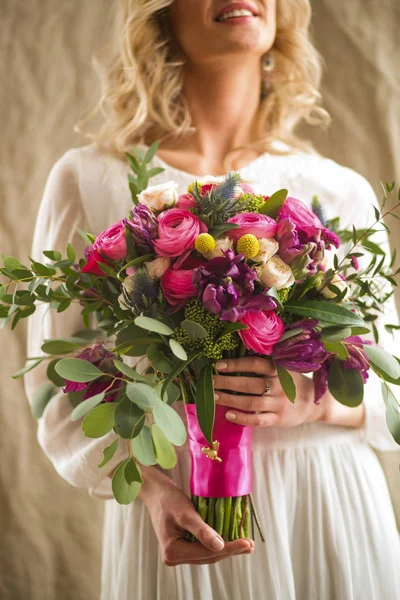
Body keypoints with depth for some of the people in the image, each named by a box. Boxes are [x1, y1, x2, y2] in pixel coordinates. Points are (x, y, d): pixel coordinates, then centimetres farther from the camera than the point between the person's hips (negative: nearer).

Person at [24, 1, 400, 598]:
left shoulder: (343, 192, 3)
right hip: (177, 512, -2)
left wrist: (320, 400, -15)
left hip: (333, 509, 2)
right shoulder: (87, 182, -1)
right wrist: (150, 487, -18)